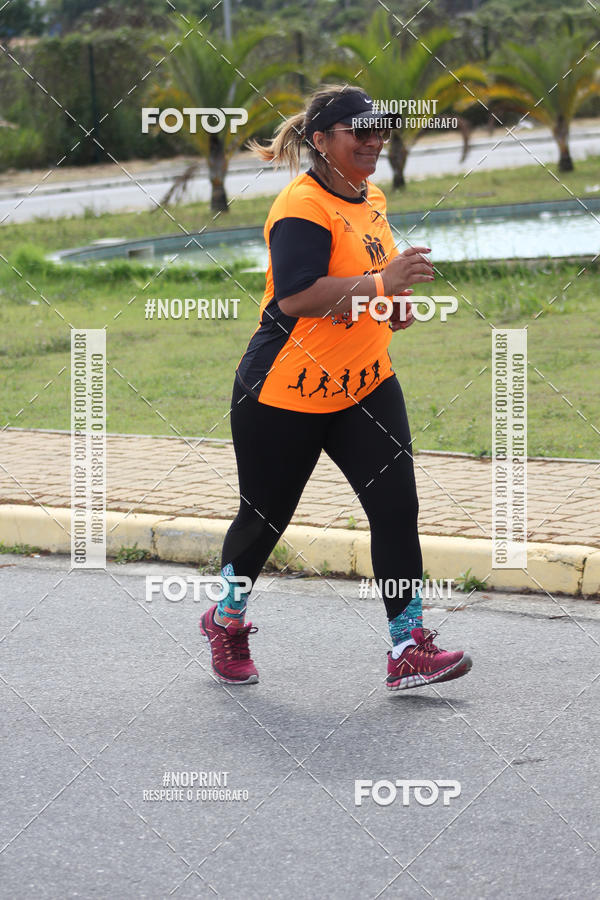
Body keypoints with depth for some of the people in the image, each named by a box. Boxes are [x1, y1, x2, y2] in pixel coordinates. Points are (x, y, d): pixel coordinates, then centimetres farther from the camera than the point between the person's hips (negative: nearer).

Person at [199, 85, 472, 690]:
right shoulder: (301, 207, -18)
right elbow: (295, 296, -31)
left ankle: (408, 650, -8)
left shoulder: (371, 198, 10)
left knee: (396, 505, -8)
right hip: (286, 391, -7)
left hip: (365, 385, 7)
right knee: (265, 517, 8)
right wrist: (380, 285, -35)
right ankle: (226, 622, 34)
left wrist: (393, 302, 7)